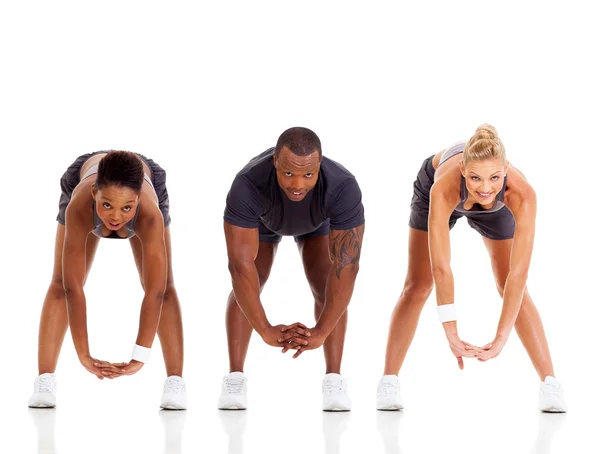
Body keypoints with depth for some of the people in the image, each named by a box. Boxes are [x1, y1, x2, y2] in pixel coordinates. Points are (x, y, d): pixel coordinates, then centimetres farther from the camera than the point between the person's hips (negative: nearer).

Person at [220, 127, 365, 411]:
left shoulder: (344, 188, -46)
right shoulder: (248, 185, -48)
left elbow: (346, 267, -44)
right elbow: (240, 264, -48)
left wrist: (321, 332, -50)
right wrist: (266, 331, -53)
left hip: (318, 219, 0)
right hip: (262, 216, 0)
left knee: (327, 288, -16)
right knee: (246, 286, -15)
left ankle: (334, 380, -9)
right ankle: (235, 378, -7)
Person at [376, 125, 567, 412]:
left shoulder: (521, 193, -44)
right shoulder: (444, 186, -47)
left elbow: (518, 272, -44)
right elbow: (441, 267, -47)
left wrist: (501, 339, -47)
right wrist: (452, 336, -50)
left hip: (496, 207, 1)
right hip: (430, 185, -1)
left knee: (513, 288, -5)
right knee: (417, 287, -3)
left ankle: (550, 386, 0)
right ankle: (388, 383, 3)